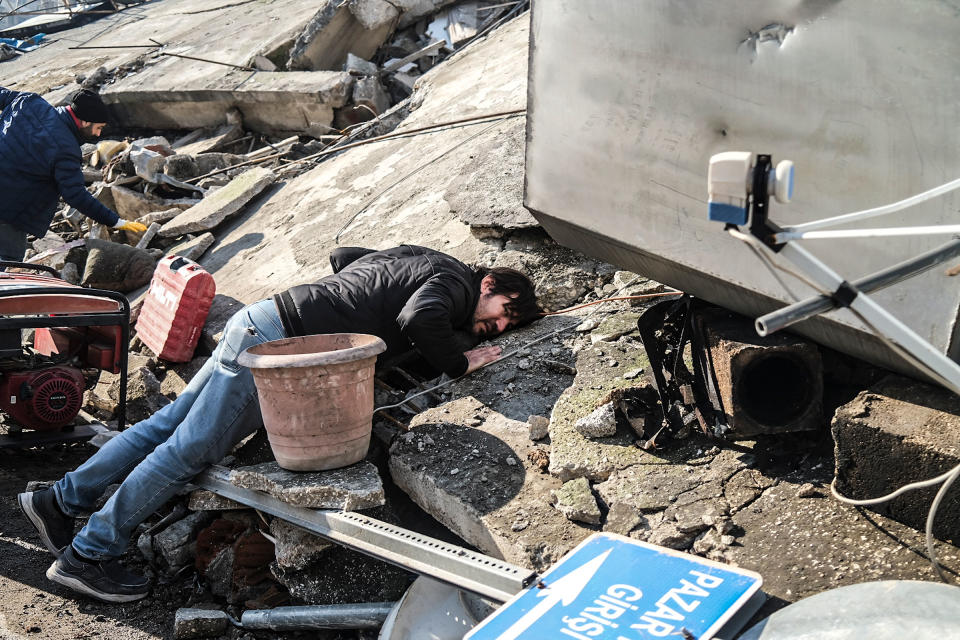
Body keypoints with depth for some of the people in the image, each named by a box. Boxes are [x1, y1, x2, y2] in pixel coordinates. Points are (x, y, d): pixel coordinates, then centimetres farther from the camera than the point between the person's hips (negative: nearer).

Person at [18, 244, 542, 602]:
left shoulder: (422, 258, 21)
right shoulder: (454, 279, -4)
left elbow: (343, 255, 30)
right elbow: (419, 319, -26)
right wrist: (459, 363, -11)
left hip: (259, 322, 9)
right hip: (276, 339, -9)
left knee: (169, 423, 12)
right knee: (188, 450, -6)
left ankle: (60, 499, 19)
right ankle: (87, 556, 0)